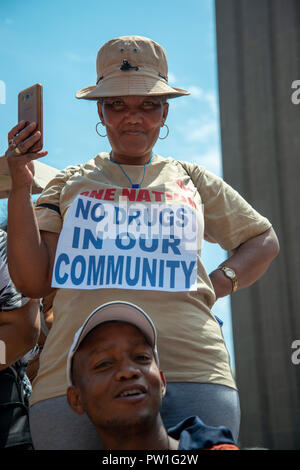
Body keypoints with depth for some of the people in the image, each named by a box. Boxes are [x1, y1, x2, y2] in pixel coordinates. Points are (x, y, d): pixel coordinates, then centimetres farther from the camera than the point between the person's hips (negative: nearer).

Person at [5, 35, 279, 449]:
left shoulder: (191, 180, 21)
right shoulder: (69, 184, 19)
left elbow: (264, 240, 29)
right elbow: (33, 281, 9)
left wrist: (221, 282, 9)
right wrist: (20, 188, 1)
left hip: (192, 374, 1)